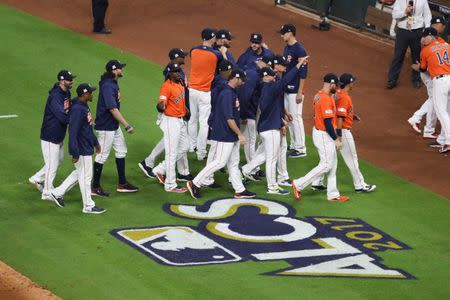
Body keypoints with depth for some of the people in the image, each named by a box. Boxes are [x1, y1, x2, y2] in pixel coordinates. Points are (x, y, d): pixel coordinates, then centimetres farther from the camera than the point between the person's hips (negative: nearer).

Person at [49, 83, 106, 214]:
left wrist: (95, 142, 28)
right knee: (85, 176, 1)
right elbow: (73, 131, -26)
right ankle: (88, 206, 12)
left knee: (79, 173, 21)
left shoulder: (84, 106, 8)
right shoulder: (77, 109, -24)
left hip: (87, 147, 10)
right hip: (82, 150, -10)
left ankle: (58, 193, 29)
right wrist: (75, 153, -25)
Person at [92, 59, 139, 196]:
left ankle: (122, 184, 25)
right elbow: (113, 109, -29)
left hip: (114, 125, 10)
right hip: (105, 127, -10)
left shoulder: (113, 83, 7)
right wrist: (127, 125, -29)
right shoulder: (107, 86, -24)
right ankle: (95, 187, 8)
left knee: (121, 151, 16)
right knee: (102, 155, -2)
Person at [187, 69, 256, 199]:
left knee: (233, 163, 13)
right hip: (225, 135, -10)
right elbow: (229, 119, -24)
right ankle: (195, 183, -1)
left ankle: (240, 190, 19)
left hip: (232, 135, 10)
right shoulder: (227, 94, -21)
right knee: (220, 162, -7)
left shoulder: (232, 92, 10)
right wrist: (240, 134, -19)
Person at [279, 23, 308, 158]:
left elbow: (303, 72, -17)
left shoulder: (299, 50, -15)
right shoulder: (286, 48, 13)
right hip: (286, 88, 9)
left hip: (295, 90, -9)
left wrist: (300, 92, -20)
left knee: (296, 118, -7)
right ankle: (293, 145, 22)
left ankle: (300, 148, -4)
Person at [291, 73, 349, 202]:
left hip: (318, 131, 10)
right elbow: (327, 122, -26)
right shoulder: (326, 99, -23)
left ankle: (333, 194, 19)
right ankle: (299, 184, 0)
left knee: (332, 163, 14)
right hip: (324, 135, -10)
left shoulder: (319, 95, 7)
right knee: (326, 165, -4)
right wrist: (336, 139, -21)